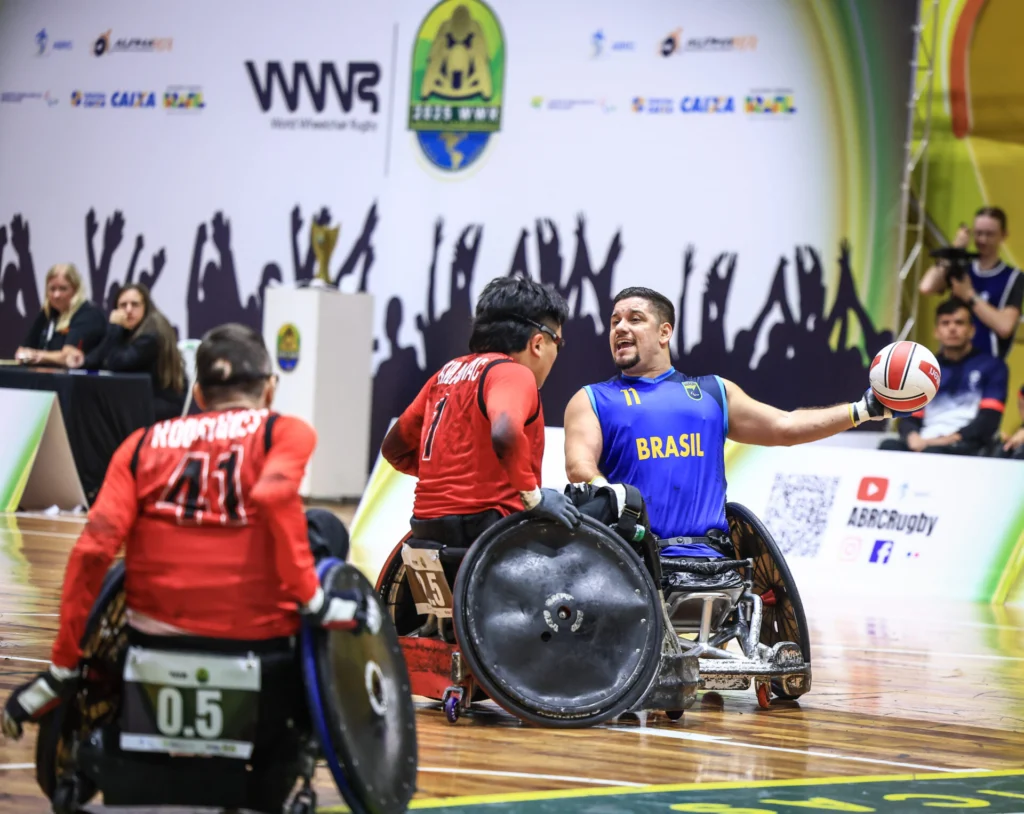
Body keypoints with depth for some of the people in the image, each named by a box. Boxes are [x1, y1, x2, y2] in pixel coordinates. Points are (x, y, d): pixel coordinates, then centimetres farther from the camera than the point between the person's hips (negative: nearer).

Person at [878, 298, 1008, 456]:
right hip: (925, 444, 4)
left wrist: (947, 440, -15)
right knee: (889, 446, -31)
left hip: (968, 448, -4)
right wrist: (914, 438, -8)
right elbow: (909, 418, 17)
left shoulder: (992, 366, 10)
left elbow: (989, 420, -1)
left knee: (934, 453, -39)